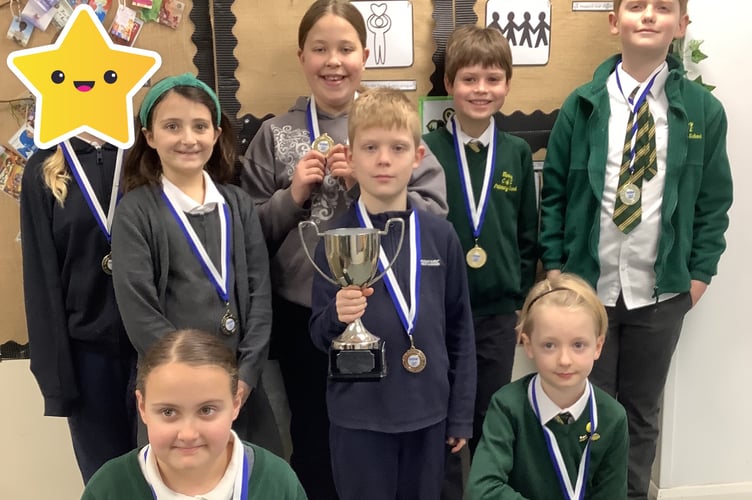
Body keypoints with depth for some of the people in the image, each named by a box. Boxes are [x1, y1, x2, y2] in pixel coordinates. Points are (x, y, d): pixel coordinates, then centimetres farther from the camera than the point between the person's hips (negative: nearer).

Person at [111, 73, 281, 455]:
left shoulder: (237, 204, 8)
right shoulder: (135, 211, -3)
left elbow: (259, 292, 3)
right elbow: (139, 311, -10)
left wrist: (246, 373, -6)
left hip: (241, 385, 3)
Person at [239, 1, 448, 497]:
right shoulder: (276, 134, 0)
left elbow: (435, 213, -7)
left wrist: (366, 184, -16)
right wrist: (292, 196, -13)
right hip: (303, 316, 1)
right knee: (313, 440, 16)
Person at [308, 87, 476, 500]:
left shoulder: (440, 235, -3)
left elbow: (459, 329, 4)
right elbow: (320, 338, -2)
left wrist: (461, 415, 6)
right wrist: (337, 316, -24)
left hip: (428, 414, 2)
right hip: (359, 418, -1)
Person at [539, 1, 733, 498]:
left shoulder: (703, 109, 0)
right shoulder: (583, 104, -2)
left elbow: (714, 202, 5)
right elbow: (554, 192, 2)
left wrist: (699, 274, 1)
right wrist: (554, 265, -2)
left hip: (662, 291, 1)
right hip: (587, 286, 0)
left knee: (643, 411, 16)